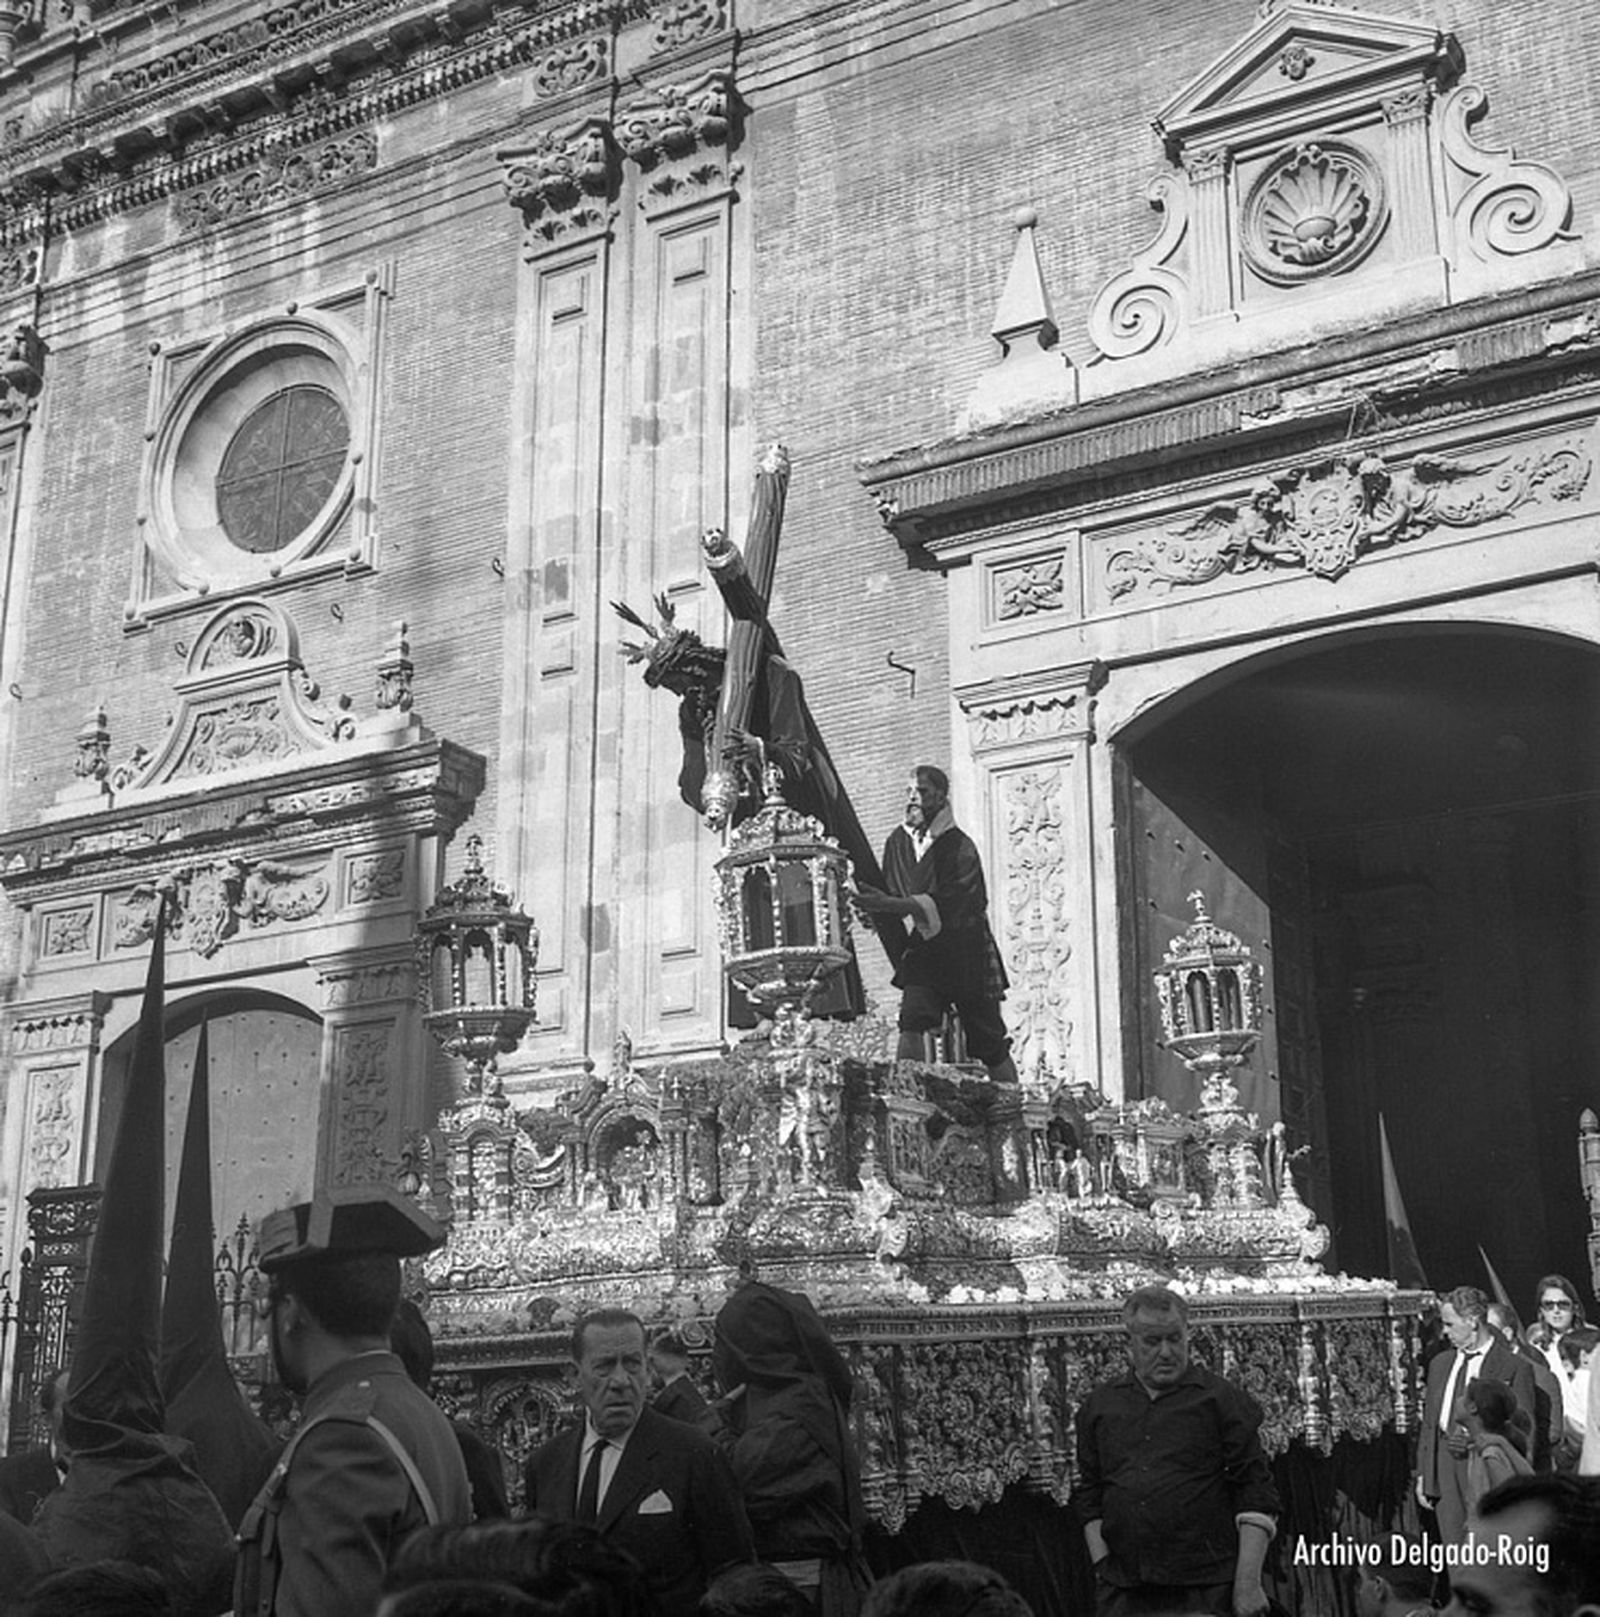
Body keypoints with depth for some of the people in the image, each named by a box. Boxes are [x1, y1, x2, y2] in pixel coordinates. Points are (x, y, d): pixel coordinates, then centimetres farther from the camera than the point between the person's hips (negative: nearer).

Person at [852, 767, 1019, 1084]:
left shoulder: (960, 847, -15)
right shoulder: (899, 841, 3)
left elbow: (943, 907, -27)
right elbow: (894, 900, 13)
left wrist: (889, 904, -34)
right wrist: (875, 908, -8)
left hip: (967, 954, -4)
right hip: (924, 951, 4)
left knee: (991, 1046, 6)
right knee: (911, 1024, -19)